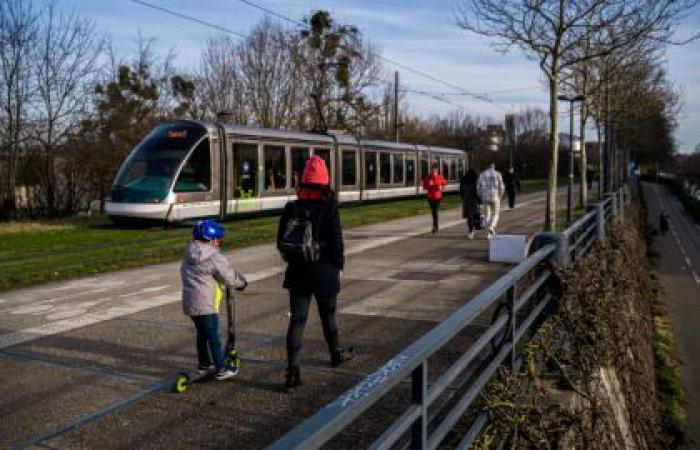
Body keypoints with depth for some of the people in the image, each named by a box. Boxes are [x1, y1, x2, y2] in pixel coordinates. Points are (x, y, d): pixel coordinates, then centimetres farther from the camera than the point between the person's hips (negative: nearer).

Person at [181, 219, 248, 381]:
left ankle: (203, 364, 33)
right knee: (213, 336, 0)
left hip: (189, 303, 8)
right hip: (206, 305, -8)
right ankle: (221, 369, 5)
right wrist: (242, 282, 9)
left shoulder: (188, 256, 9)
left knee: (202, 333, 21)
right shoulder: (215, 257, -15)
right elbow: (230, 278, -11)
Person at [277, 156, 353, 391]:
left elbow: (281, 242, 3)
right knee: (328, 316, 18)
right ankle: (336, 354, 39)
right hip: (324, 271, -2)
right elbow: (336, 240, -12)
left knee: (296, 319, 4)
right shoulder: (329, 207, -13)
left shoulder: (291, 208, -2)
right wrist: (339, 264, 3)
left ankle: (292, 370, -2)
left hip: (297, 272, 2)